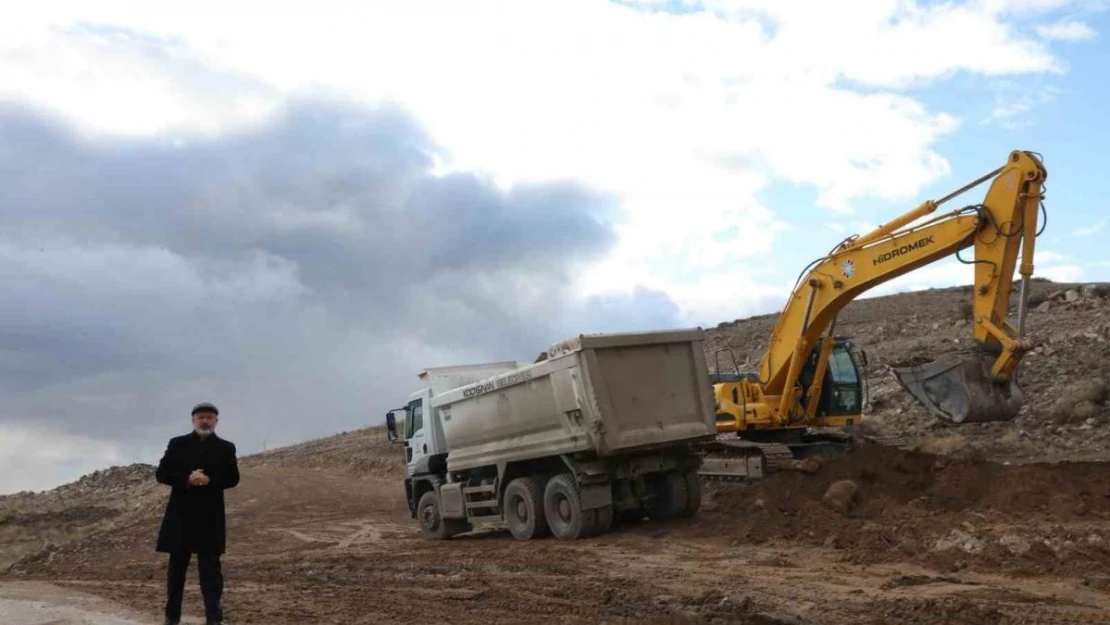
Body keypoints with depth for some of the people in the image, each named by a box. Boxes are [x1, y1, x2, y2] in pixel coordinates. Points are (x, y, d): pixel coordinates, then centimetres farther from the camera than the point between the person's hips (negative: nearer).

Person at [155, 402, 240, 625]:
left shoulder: (226, 448, 5)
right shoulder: (177, 444, 5)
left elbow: (233, 478, 1)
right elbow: (161, 473, 1)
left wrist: (210, 481, -16)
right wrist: (186, 479, -15)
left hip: (211, 516, -1)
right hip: (180, 514, 1)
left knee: (211, 567, -1)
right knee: (177, 566, 10)